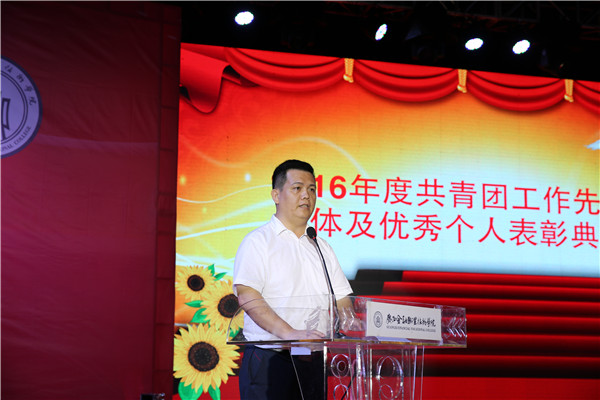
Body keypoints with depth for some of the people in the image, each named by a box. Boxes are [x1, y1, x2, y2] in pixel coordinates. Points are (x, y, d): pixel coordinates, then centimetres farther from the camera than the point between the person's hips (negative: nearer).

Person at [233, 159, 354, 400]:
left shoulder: (322, 247, 19)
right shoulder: (257, 242, -2)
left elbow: (341, 300, 16)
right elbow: (247, 297, -15)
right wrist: (290, 333, -26)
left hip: (313, 361, 6)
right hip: (268, 359, -5)